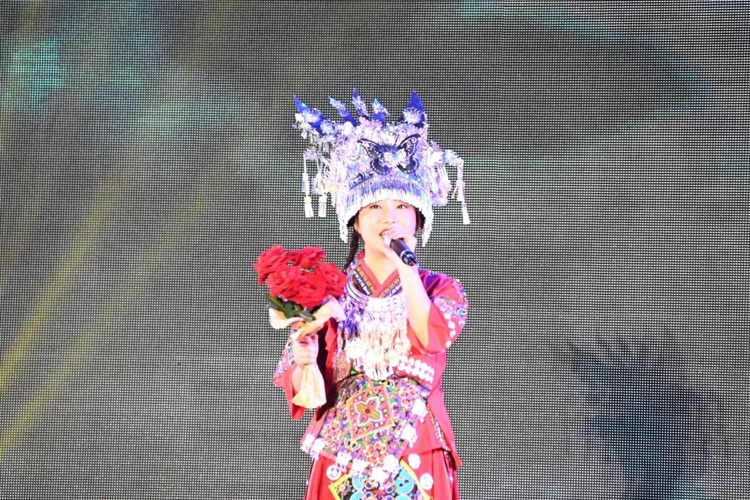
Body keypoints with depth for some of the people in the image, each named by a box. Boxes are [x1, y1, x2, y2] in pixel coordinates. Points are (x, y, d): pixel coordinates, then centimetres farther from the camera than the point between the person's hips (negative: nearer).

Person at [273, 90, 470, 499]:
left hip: (416, 460, -1)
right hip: (342, 461, 1)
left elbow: (431, 339, -20)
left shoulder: (443, 289, 2)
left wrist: (404, 263, -17)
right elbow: (297, 387, 1)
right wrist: (304, 362, -20)